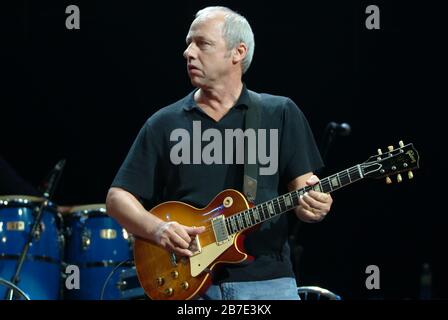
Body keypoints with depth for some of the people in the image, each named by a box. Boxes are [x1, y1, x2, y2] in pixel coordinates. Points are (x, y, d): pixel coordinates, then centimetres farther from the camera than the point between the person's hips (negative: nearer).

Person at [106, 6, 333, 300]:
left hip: (267, 282, -1)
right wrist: (159, 229, -9)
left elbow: (301, 184, 7)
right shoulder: (164, 124, 10)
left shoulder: (281, 114, 9)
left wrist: (311, 206, -16)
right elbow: (118, 197, 9)